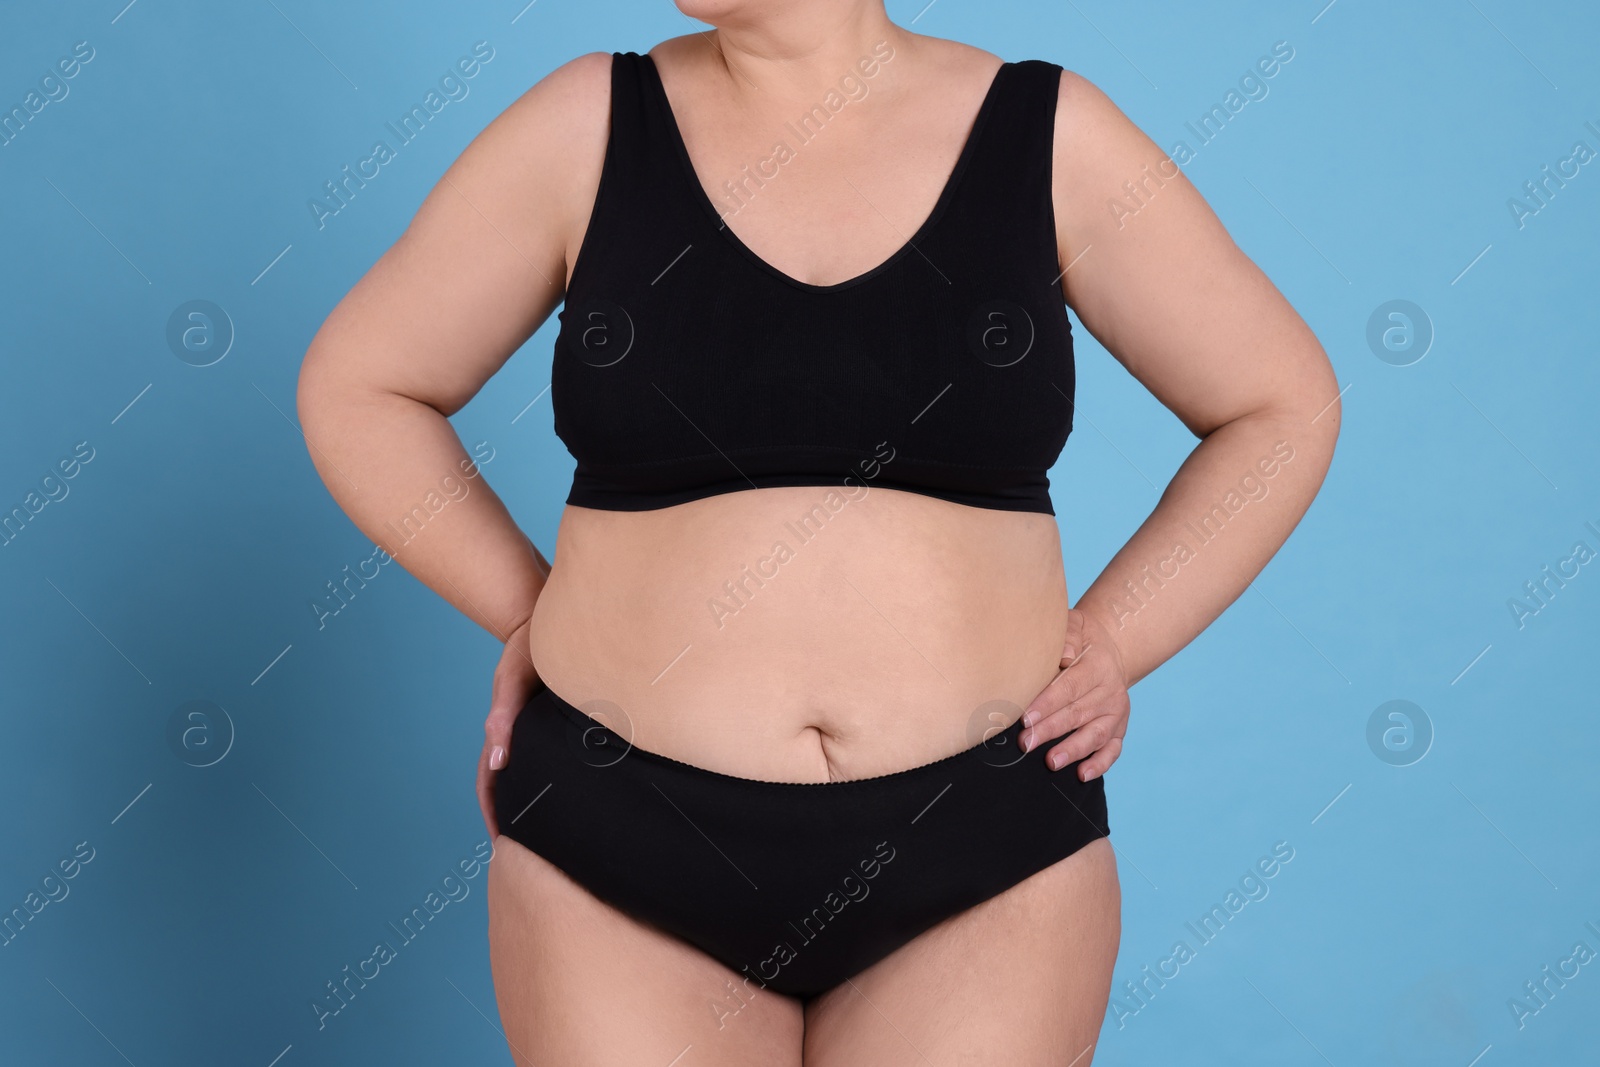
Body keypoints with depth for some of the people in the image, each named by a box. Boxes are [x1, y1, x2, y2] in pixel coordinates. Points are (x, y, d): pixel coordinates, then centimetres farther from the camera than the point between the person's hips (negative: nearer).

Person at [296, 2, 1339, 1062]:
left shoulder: (1050, 136, -1)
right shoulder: (588, 127, -1)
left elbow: (1284, 405, 7)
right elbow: (357, 388, 8)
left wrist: (1111, 645, 0)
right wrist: (532, 618, 1)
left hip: (979, 858, 0)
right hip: (624, 847, 1)